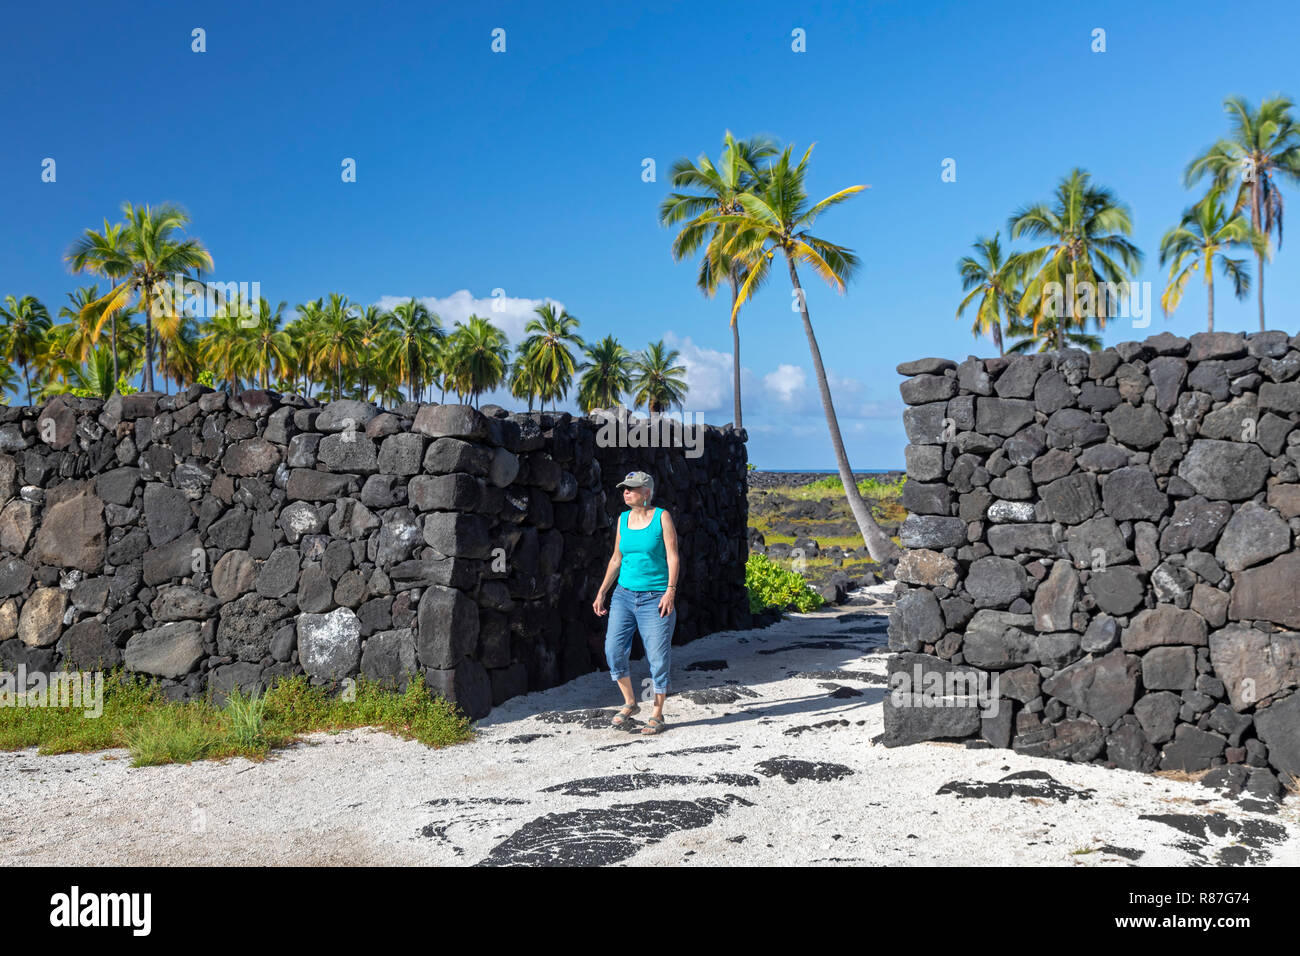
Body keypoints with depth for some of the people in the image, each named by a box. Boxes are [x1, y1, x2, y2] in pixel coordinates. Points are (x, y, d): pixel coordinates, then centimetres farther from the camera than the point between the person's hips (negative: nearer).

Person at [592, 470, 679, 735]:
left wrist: (671, 590, -19)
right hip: (624, 594, 5)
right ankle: (630, 703, 17)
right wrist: (601, 592, 13)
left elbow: (672, 556, -8)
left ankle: (658, 715, 11)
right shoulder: (623, 519, 10)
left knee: (657, 658, -2)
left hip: (655, 598, -5)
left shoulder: (662, 517, -4)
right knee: (614, 650, -4)